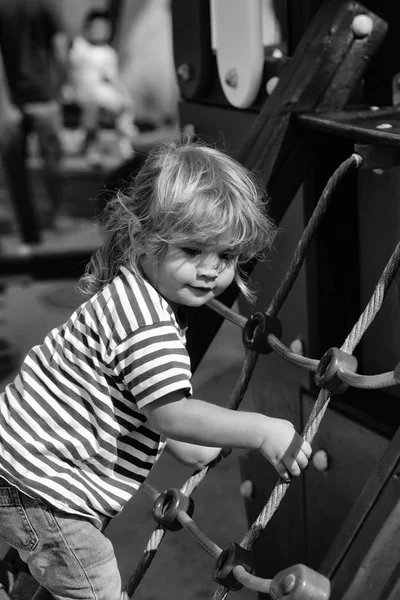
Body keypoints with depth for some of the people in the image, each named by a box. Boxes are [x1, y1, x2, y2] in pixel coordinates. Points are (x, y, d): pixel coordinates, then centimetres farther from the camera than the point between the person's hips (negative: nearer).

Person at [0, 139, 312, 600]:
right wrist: (262, 431, -29)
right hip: (41, 489, -10)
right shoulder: (147, 321, -28)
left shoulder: (130, 292, 7)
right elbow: (171, 412, -32)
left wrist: (178, 442, 19)